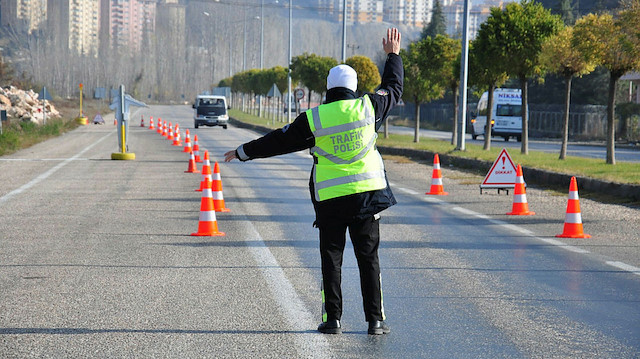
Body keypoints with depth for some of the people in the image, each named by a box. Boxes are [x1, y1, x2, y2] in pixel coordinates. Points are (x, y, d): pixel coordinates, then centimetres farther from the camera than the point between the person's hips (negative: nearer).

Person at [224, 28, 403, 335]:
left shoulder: (314, 118, -5)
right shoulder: (367, 107, -1)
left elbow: (279, 141, 3)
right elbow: (393, 89, 18)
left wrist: (243, 152, 16)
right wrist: (393, 55, 34)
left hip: (330, 198, -1)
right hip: (367, 194, 1)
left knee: (331, 258, 7)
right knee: (368, 258, 6)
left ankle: (332, 319, 4)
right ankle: (375, 319, 4)